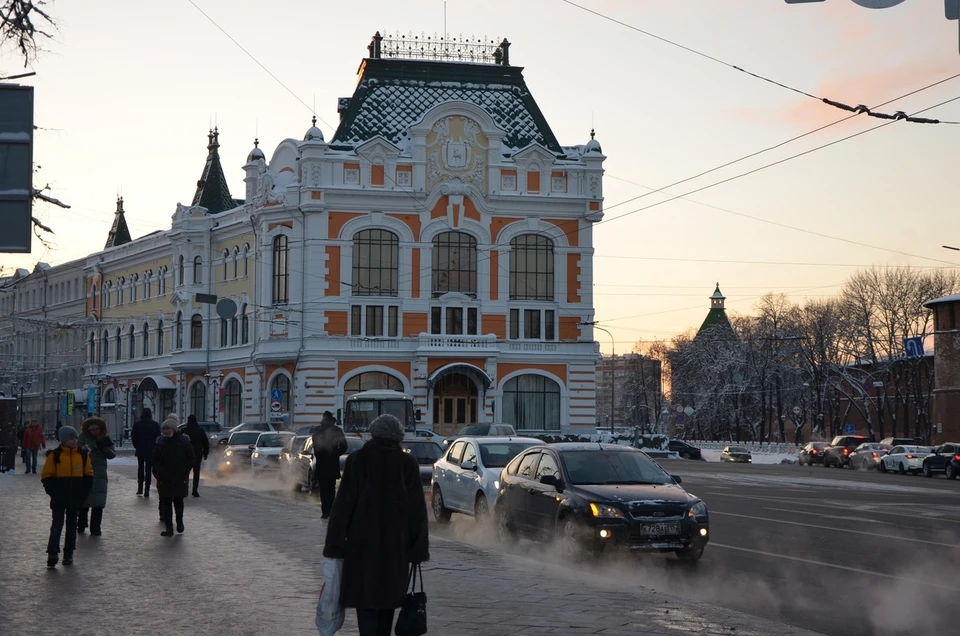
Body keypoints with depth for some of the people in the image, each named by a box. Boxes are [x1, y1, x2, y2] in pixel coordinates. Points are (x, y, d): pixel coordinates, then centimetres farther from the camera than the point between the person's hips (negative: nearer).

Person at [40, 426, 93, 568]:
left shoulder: (82, 455, 3)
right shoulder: (55, 455, -7)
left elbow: (89, 475, 9)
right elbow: (46, 477, -4)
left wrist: (84, 492, 0)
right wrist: (54, 493, -10)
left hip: (76, 499, 4)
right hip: (59, 499, -4)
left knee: (72, 526, 10)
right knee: (57, 525, -8)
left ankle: (68, 554, 16)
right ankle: (52, 554, -13)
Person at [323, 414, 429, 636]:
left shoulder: (358, 460, -5)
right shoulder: (408, 464, 0)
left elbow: (343, 505, -7)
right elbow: (418, 510, 0)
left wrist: (334, 545, -4)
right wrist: (418, 549, 4)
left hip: (363, 545, -2)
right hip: (396, 546, 2)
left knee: (366, 601, -4)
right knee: (388, 597, 16)